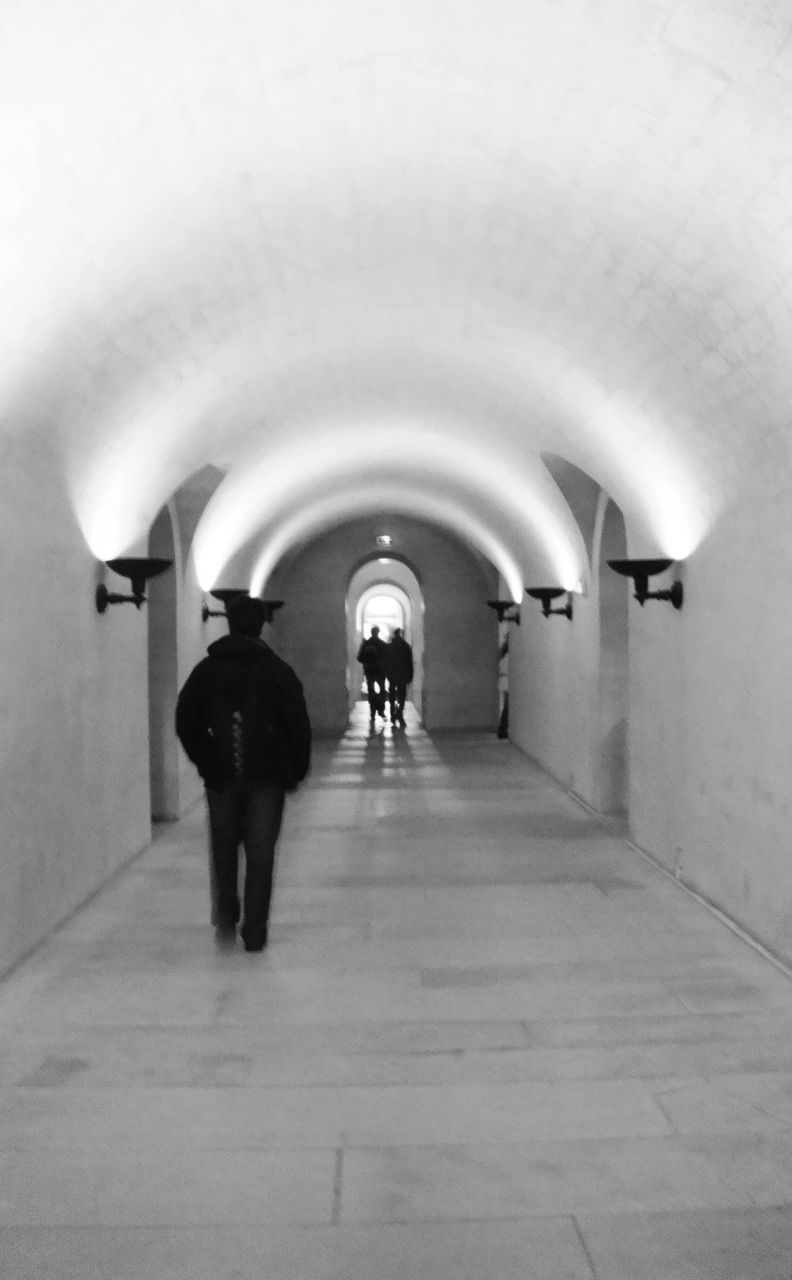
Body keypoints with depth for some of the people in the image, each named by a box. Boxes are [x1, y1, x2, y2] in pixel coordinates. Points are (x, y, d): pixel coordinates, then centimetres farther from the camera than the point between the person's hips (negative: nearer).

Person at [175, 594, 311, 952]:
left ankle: (226, 917, 10)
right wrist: (295, 771, 6)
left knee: (224, 848, 17)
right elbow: (299, 725, -3)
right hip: (268, 775, -1)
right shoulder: (278, 670, -1)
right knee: (260, 852, 5)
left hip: (220, 775, 1)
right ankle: (254, 932, 7)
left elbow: (186, 722, 3)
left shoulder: (206, 669, 3)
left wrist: (206, 761, 11)